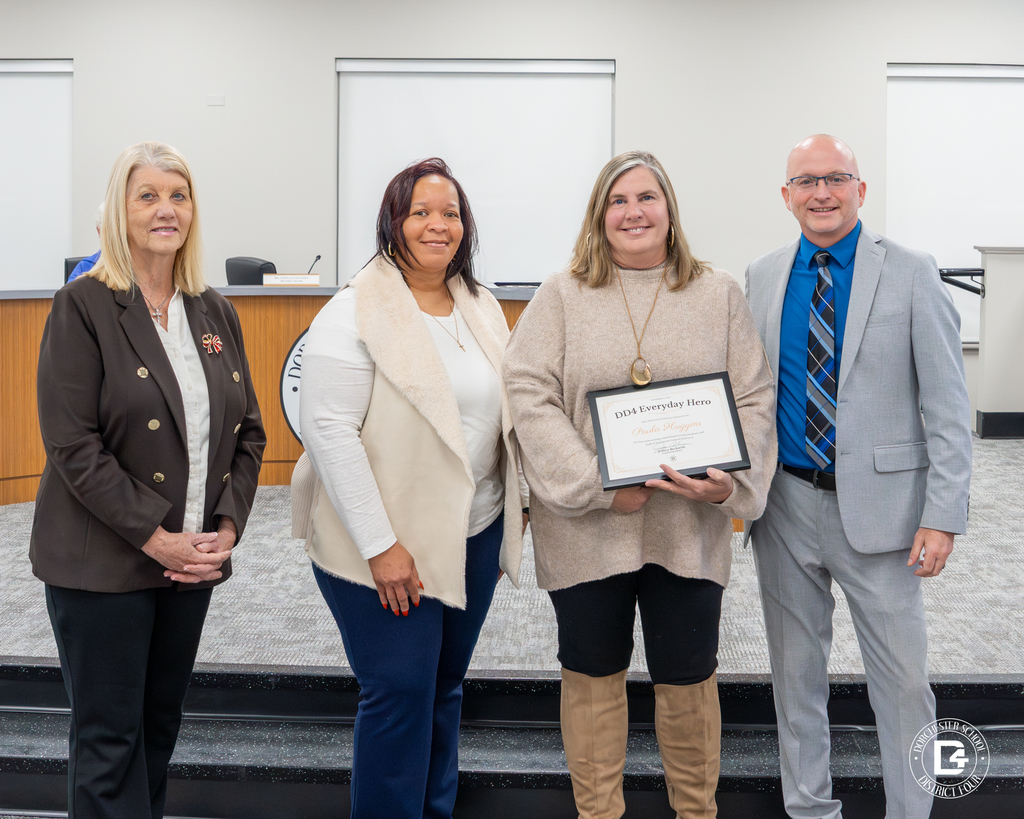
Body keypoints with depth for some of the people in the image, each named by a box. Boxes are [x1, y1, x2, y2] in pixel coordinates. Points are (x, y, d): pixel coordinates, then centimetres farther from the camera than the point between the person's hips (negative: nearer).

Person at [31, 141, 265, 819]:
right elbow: (73, 445, -14)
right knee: (110, 740, 5)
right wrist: (154, 537, -18)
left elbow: (248, 430, 10)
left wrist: (228, 526, -4)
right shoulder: (83, 306, -8)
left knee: (161, 725, 17)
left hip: (194, 559, 5)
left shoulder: (215, 312, 8)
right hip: (103, 565, -5)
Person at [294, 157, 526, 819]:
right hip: (389, 546, -6)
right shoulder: (353, 313, -12)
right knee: (400, 694, -2)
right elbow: (329, 429, -17)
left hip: (476, 535, 6)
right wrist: (381, 545, -20)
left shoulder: (482, 308, 10)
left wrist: (513, 512, 12)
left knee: (446, 687, 16)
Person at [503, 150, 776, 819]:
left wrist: (731, 483, -14)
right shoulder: (561, 296, 2)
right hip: (586, 528, 0)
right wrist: (597, 486, -16)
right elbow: (530, 395, -7)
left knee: (689, 677, 11)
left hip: (690, 529, 1)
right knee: (593, 674, 13)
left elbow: (755, 399, 4)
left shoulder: (720, 294, 6)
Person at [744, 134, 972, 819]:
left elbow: (947, 407, -7)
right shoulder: (762, 277, 6)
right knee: (796, 667, 15)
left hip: (876, 506, -3)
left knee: (903, 676, 3)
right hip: (784, 504, 4)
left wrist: (943, 516, -13)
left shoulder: (911, 275, -5)